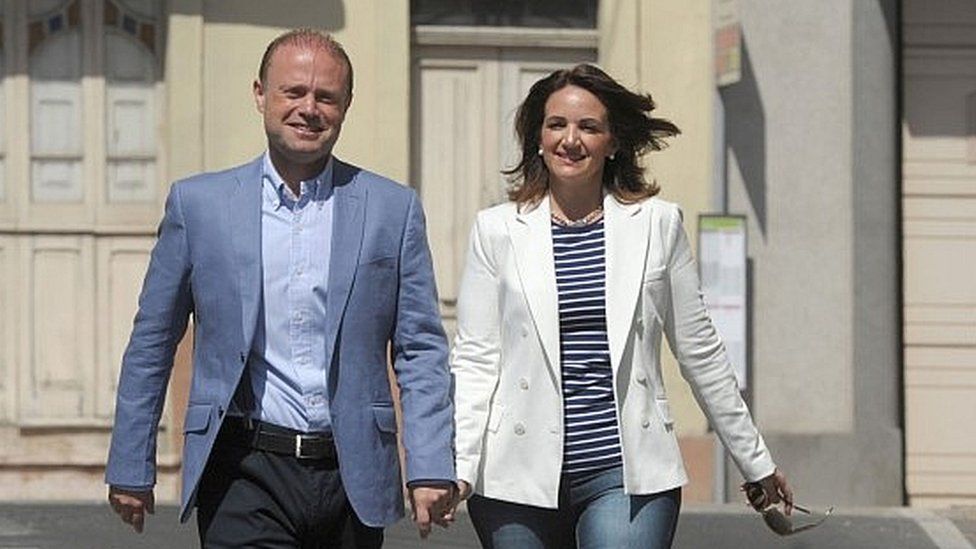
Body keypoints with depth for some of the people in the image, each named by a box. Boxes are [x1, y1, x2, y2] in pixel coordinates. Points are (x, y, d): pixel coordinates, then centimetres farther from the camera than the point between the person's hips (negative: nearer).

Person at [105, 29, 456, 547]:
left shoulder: (393, 209, 7)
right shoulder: (197, 203, 5)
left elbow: (420, 350, 6)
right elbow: (151, 344, 11)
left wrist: (430, 466, -4)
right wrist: (130, 468, 10)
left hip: (353, 478, 2)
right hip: (245, 476, -2)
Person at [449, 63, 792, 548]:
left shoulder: (657, 225, 7)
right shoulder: (497, 230, 6)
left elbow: (701, 353, 13)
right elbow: (474, 358, 4)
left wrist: (757, 464, 16)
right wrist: (458, 467, -9)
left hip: (627, 474, -1)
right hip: (519, 478, 1)